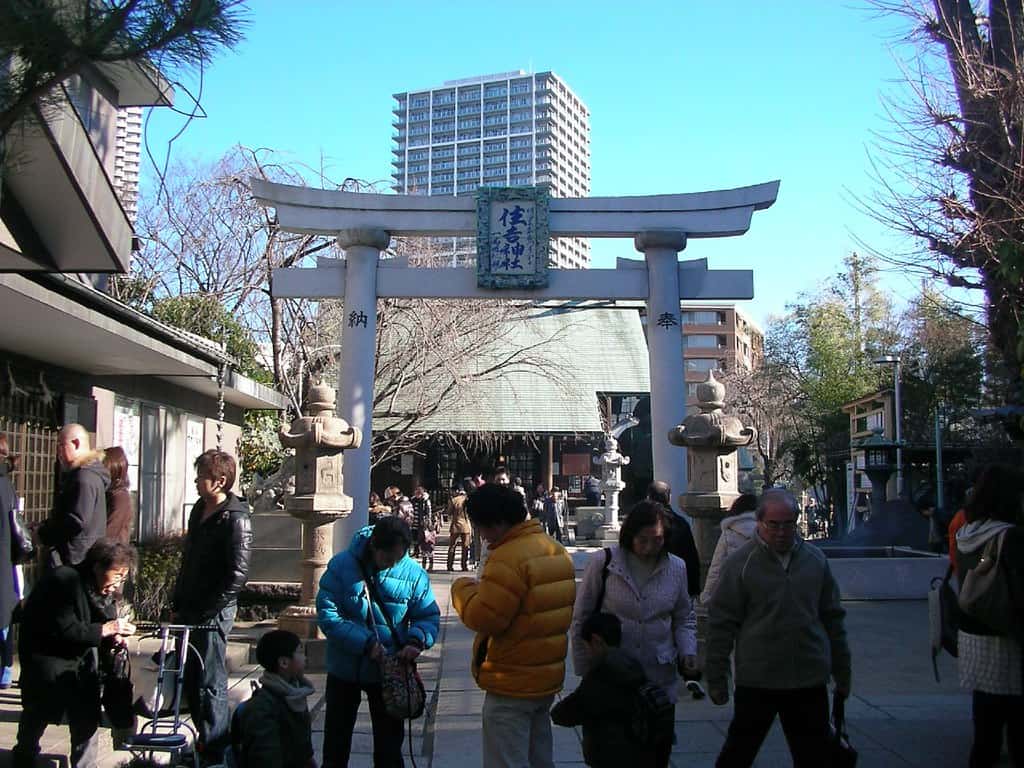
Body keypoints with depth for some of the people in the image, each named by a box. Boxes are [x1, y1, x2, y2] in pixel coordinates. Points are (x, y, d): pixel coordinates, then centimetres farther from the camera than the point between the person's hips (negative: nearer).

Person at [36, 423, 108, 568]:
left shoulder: (86, 478, -17)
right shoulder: (77, 473, 18)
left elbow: (77, 521, -23)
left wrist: (43, 533, -12)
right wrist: (45, 526, 6)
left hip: (75, 559, -10)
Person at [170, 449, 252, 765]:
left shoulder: (235, 519, -15)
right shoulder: (199, 509, 10)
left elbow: (237, 575, -19)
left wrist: (205, 611, -17)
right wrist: (177, 603, 15)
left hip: (212, 615, -8)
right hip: (188, 610, 8)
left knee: (209, 684, -2)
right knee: (189, 679, 14)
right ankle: (205, 740, 28)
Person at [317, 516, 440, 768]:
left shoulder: (413, 572, -12)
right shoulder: (342, 565, -17)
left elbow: (429, 616, -7)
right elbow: (327, 615, -19)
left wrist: (417, 641, -28)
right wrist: (365, 643, -27)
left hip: (389, 670, 1)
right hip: (345, 668, 0)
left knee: (389, 746, 12)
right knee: (336, 739, 18)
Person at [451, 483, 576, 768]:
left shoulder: (508, 557, -21)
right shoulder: (556, 550, 8)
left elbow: (483, 618, -23)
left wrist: (463, 588, -5)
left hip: (513, 683, -9)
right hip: (549, 677, 9)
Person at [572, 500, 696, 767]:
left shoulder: (675, 568, 3)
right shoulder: (603, 562, -7)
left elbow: (684, 617, 17)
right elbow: (581, 619, 0)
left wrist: (688, 650, -2)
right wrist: (585, 671, 0)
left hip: (660, 678, 3)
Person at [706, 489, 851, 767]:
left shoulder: (815, 559, 5)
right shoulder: (740, 563, -7)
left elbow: (832, 618, 13)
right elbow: (721, 623, -5)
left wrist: (842, 674, 15)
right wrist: (716, 679, -5)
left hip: (810, 681, 4)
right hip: (756, 681, -3)